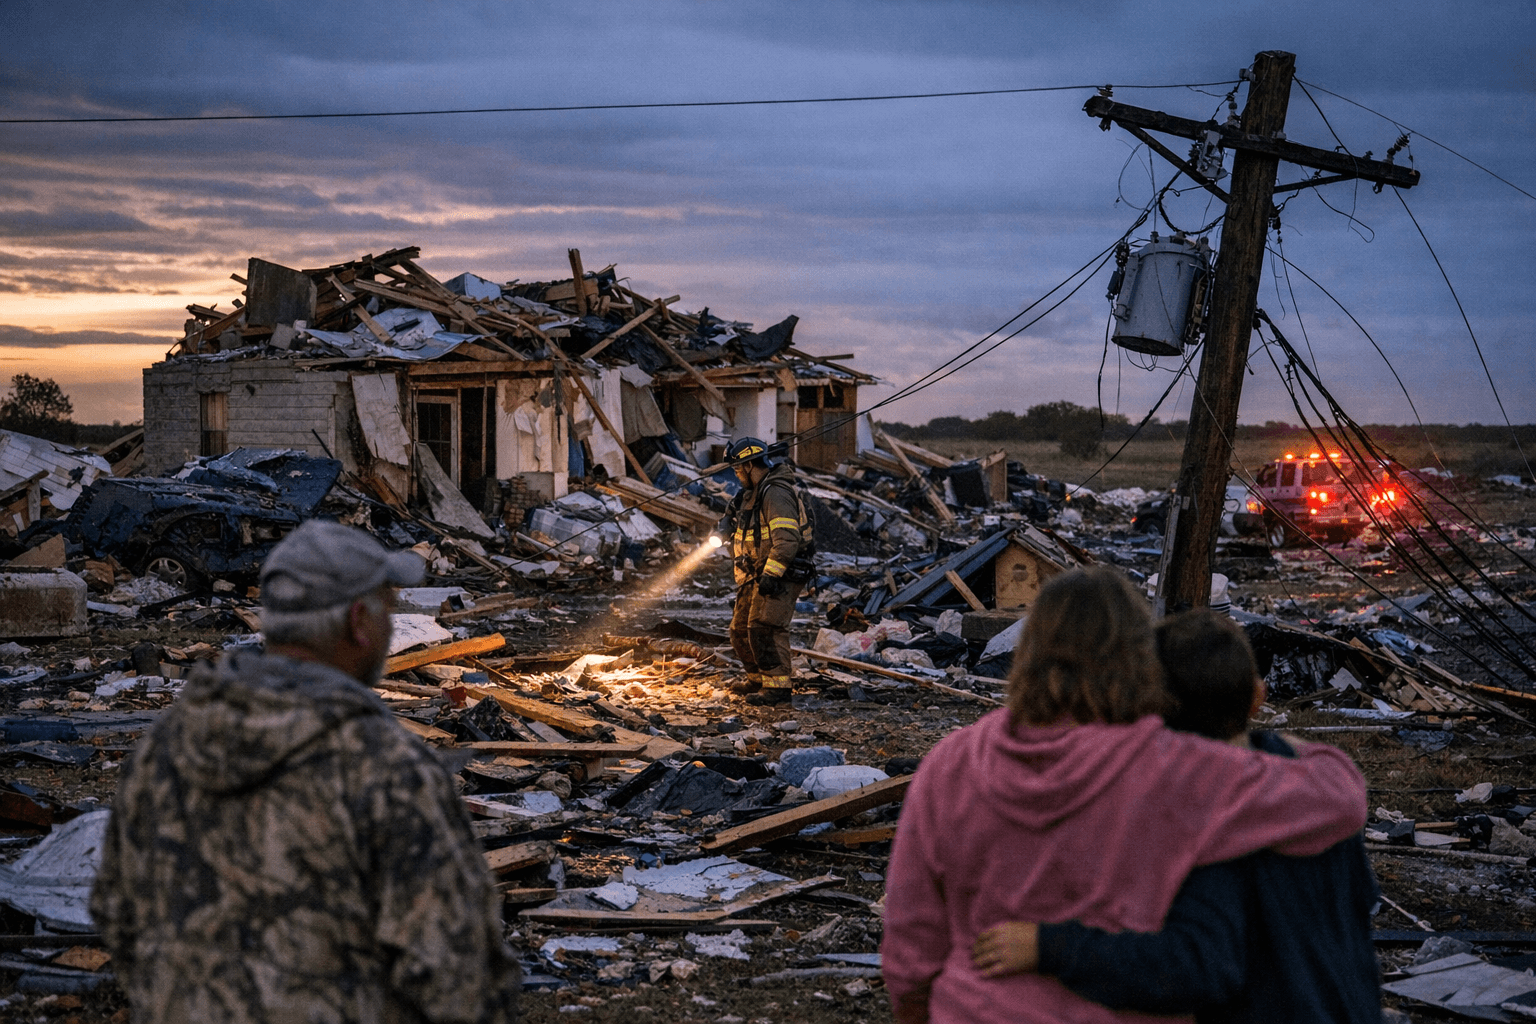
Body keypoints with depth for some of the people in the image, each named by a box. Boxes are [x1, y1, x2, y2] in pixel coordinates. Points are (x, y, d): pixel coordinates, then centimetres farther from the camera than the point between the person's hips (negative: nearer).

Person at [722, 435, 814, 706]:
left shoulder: (776, 493, -17)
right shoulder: (754, 493, 17)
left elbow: (787, 539, -27)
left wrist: (771, 574, -30)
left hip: (779, 576, -11)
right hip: (757, 576, 11)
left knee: (764, 628, -19)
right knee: (741, 630, 16)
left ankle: (778, 686, -19)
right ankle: (758, 678, 31)